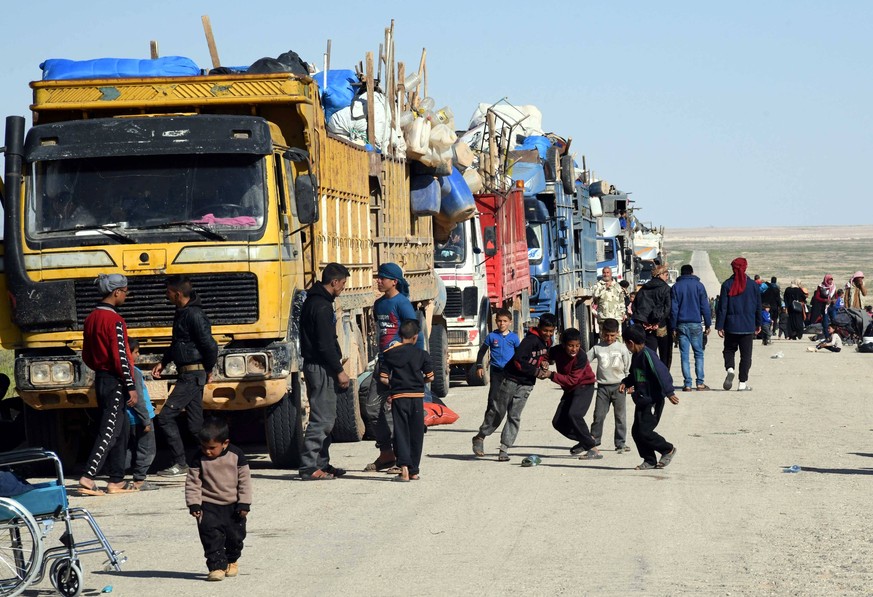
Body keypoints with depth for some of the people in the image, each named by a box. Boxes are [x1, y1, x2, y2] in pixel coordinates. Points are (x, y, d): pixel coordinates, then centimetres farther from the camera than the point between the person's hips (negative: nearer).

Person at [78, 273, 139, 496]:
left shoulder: (91, 318, 10)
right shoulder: (114, 321, -16)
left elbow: (87, 355, 16)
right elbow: (121, 357, -19)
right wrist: (131, 387, -16)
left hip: (101, 379, 9)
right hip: (115, 382, -9)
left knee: (121, 429, 15)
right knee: (109, 432, -7)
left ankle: (116, 480, 15)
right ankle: (88, 478, -13)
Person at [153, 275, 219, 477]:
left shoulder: (194, 315, -19)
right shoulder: (182, 313, 12)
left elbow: (210, 346, -22)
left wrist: (208, 370, -10)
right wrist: (163, 362, 19)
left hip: (192, 375, -10)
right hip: (190, 375, 10)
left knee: (166, 416, -8)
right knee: (195, 422, 12)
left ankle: (179, 463, -4)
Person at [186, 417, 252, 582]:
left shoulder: (236, 455, -10)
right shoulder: (198, 459, -10)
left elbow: (245, 480, -4)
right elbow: (192, 482, -5)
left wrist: (244, 504, -6)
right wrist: (194, 504, -11)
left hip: (233, 505, 1)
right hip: (209, 506, -1)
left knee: (235, 536, 11)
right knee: (211, 536, -11)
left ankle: (231, 561, 34)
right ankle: (217, 566, -7)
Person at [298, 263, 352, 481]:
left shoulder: (313, 301, 16)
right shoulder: (322, 306, -17)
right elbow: (325, 345, -20)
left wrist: (336, 366, 21)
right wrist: (339, 371, -15)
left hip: (314, 365, 11)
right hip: (321, 367, -11)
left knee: (326, 418, 16)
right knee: (322, 419, -10)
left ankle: (322, 463, 21)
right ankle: (309, 467, -10)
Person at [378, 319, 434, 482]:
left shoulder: (389, 354, 0)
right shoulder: (421, 354, -1)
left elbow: (383, 378, -3)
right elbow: (430, 377, 0)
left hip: (398, 396, -1)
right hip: (417, 397, 1)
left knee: (401, 433, 1)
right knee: (416, 434, 10)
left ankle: (404, 467, -15)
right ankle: (414, 470, 15)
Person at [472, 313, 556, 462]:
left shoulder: (547, 342, 7)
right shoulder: (532, 340, -19)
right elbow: (519, 361, -25)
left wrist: (544, 362, 5)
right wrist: (536, 372, -23)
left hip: (526, 385, 6)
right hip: (512, 379, -6)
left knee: (514, 416, 0)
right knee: (498, 411, 3)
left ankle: (504, 449, 1)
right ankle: (480, 437, 21)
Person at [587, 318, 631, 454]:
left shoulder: (621, 348, 1)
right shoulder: (597, 348, 2)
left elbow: (628, 368, 5)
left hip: (618, 386, -1)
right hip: (603, 386, 1)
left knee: (620, 416, 3)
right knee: (599, 415, 1)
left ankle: (621, 443, 9)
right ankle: (593, 440, 11)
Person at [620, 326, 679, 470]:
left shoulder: (647, 355, -19)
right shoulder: (636, 356, 11)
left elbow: (662, 373, -24)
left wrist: (669, 393, -25)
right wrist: (625, 383, 10)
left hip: (653, 401, -10)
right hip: (642, 401, 10)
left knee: (644, 432, -11)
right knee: (636, 431, 7)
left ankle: (668, 450, 9)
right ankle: (649, 461, 17)